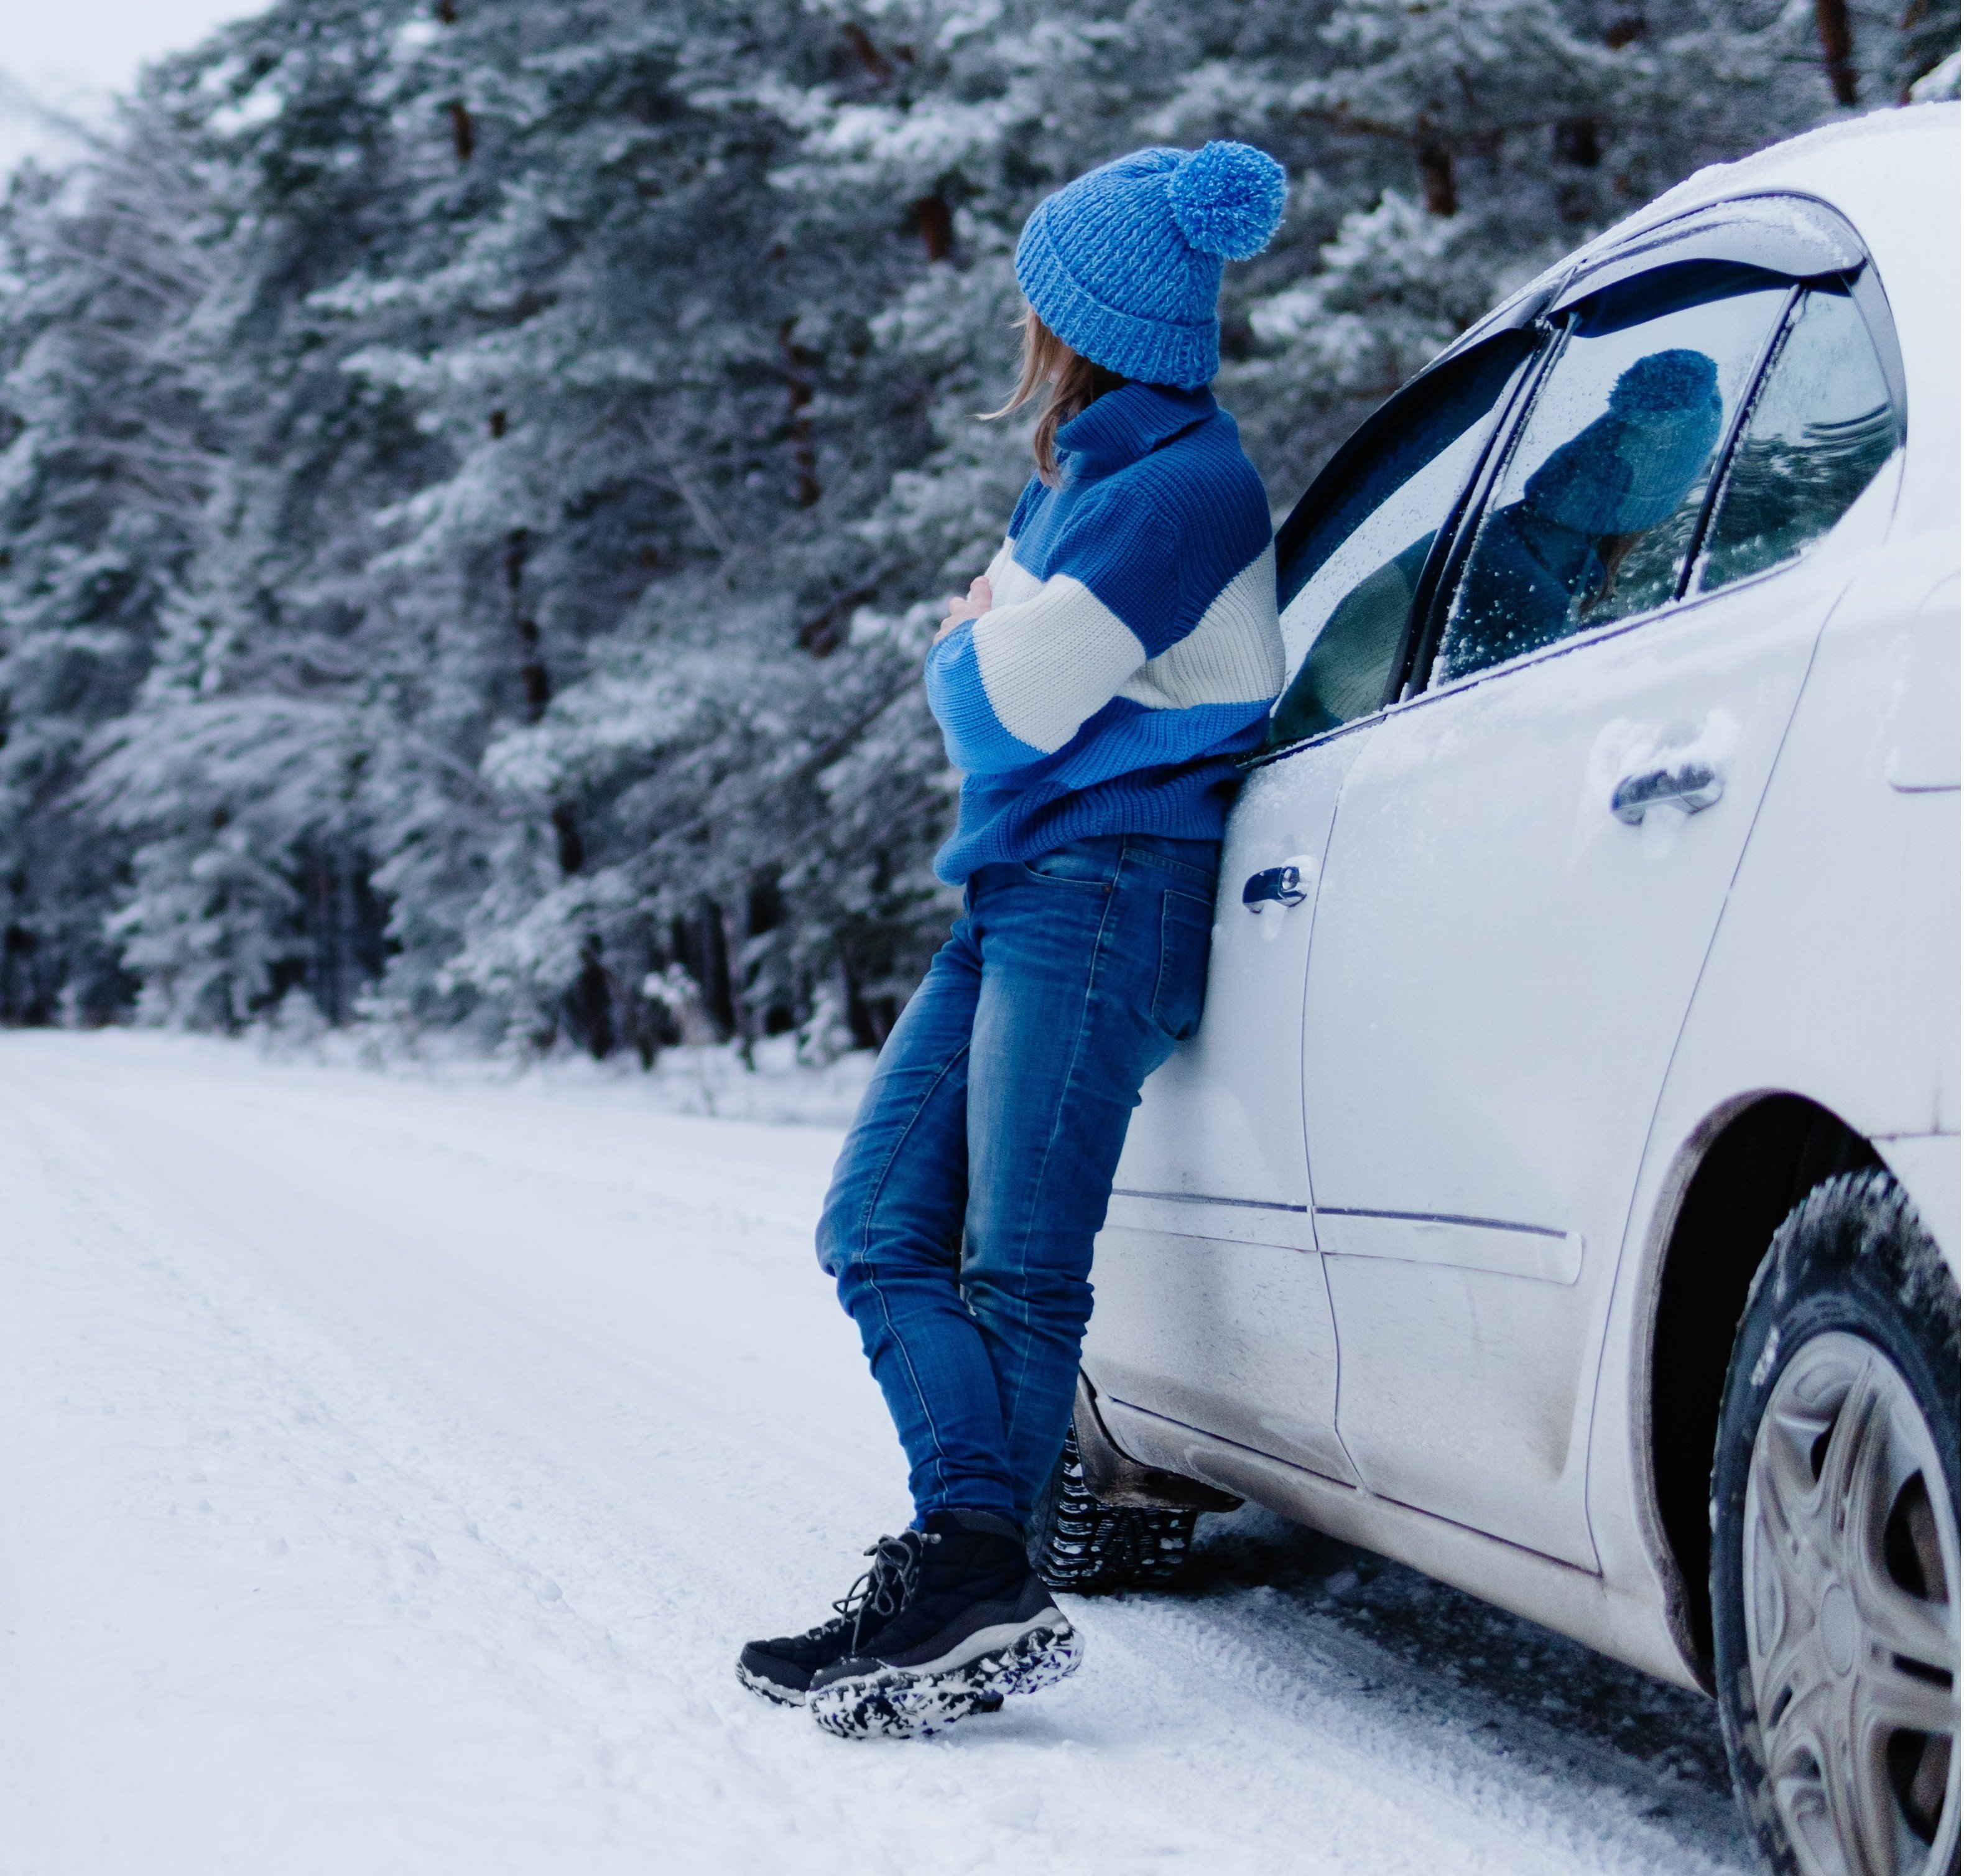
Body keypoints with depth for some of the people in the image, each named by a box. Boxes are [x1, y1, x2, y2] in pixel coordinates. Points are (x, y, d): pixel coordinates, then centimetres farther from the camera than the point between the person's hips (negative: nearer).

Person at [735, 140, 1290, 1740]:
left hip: (1109, 891, -10)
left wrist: (978, 641, 6)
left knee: (1017, 1267, -14)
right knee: (880, 1232, 0)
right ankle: (965, 1556, -6)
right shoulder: (1079, 471, 20)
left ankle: (976, 1581, -15)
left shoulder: (1187, 484, -11)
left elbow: (1009, 701, -15)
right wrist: (991, 641, 2)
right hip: (1016, 891, 10)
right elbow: (985, 674, 23)